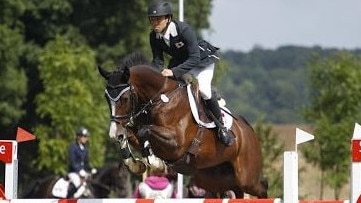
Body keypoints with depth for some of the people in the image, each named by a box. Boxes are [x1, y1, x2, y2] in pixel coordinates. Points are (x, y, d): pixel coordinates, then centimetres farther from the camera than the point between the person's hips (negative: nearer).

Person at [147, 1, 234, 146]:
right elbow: (157, 61, -10)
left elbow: (194, 59, -39)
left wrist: (174, 72, -49)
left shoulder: (184, 30, -35)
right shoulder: (154, 36, -16)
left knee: (203, 90, -25)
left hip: (202, 59, -7)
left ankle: (221, 126, -7)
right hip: (179, 62, 7)